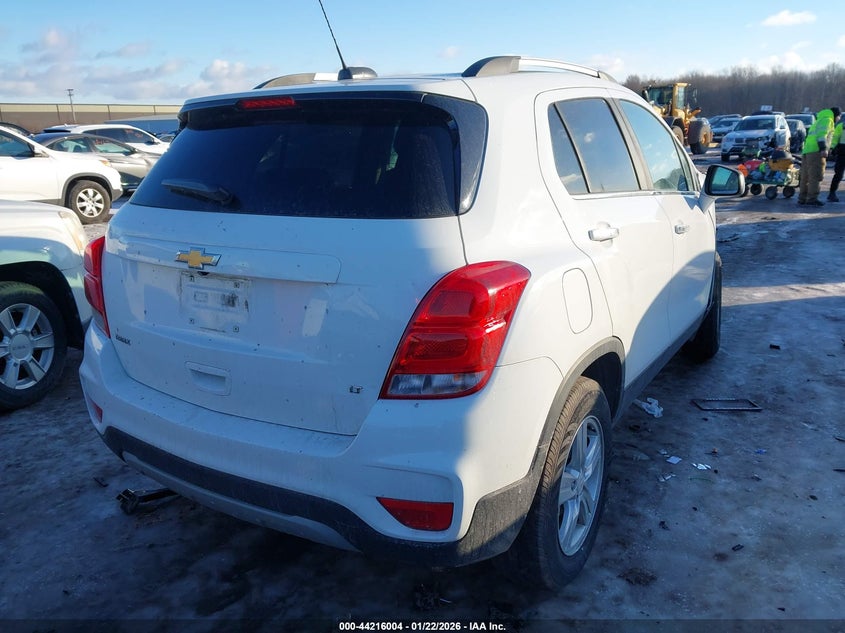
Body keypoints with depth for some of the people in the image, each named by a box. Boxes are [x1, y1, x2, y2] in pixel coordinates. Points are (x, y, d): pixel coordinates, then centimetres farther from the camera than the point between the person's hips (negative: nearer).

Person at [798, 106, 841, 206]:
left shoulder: (818, 122, 30)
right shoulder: (827, 120, 2)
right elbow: (822, 134, -15)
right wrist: (823, 149, -25)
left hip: (806, 151, 9)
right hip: (816, 152, -9)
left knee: (805, 176, 10)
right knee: (816, 176, -11)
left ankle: (802, 198, 12)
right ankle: (812, 199, -15)